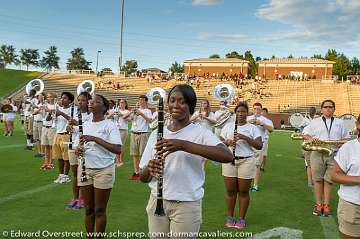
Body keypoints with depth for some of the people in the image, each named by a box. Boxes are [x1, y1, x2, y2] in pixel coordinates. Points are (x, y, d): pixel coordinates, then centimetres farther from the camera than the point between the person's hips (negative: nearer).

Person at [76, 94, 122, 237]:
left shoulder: (109, 125, -9)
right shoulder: (85, 125, 9)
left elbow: (118, 150, -21)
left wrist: (95, 138, -25)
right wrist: (78, 150, -5)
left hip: (104, 170, -5)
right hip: (85, 169, 5)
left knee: (100, 210, 5)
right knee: (88, 209, 12)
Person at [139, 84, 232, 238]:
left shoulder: (200, 133, -9)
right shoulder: (157, 133, 4)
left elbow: (227, 156, -29)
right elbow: (143, 178, 5)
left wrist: (183, 145, -34)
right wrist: (149, 169, -20)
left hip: (187, 205, -4)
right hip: (156, 201, 4)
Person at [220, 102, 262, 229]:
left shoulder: (252, 128, 4)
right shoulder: (228, 126, 11)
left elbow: (259, 146, -5)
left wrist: (245, 137, -16)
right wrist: (227, 142, -12)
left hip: (246, 161, -2)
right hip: (229, 161, 2)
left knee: (243, 192, 5)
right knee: (230, 191, 7)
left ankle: (241, 219, 18)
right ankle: (230, 218, 20)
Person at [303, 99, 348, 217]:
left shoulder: (340, 122, 14)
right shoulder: (315, 121, 10)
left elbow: (345, 138, 15)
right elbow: (304, 134, 9)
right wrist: (311, 138, -12)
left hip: (334, 155, 0)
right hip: (317, 154, 0)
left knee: (328, 180, 1)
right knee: (318, 180, 2)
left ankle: (326, 205, 11)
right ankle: (319, 204, 12)